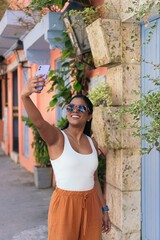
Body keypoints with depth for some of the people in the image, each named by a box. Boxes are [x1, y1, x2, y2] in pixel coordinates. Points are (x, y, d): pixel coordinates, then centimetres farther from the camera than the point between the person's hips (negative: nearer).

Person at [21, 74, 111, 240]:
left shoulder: (92, 143, 7)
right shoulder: (56, 137, -9)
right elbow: (38, 122, -31)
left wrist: (104, 210, 14)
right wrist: (25, 96, -49)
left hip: (91, 205, 5)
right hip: (65, 203, -5)